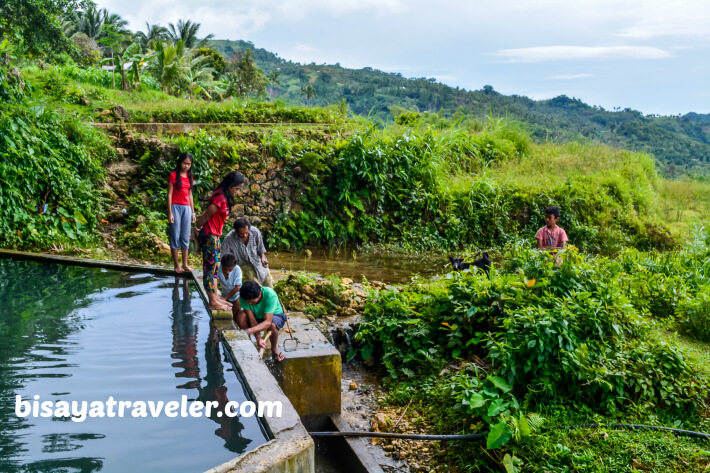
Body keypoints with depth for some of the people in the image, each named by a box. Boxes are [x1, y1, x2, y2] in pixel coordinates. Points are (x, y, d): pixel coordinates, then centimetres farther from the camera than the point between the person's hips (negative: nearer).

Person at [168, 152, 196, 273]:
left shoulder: (189, 177, 12)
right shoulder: (173, 176, -3)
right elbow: (169, 194, -6)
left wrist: (193, 212, 14)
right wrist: (170, 212, -11)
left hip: (187, 208, 5)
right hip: (176, 207, -5)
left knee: (185, 238, 6)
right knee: (175, 237, -1)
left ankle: (185, 264, 12)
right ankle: (176, 265, 5)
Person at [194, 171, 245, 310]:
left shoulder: (224, 197, 10)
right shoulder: (220, 198, -21)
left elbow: (206, 216, 12)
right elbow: (205, 216, -15)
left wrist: (198, 227, 6)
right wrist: (197, 228, 0)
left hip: (215, 236, 10)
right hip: (209, 237, -10)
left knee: (215, 267, 15)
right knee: (210, 268, -2)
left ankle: (215, 298, 24)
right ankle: (213, 303, 4)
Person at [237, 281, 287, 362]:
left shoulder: (270, 295, -38)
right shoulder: (244, 297, -27)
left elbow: (268, 322, -42)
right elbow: (252, 319, -27)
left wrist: (248, 331, -53)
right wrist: (259, 339, -38)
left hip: (274, 315, -3)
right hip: (257, 315, 3)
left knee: (272, 325, -38)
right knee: (241, 316, -27)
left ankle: (274, 349, -7)